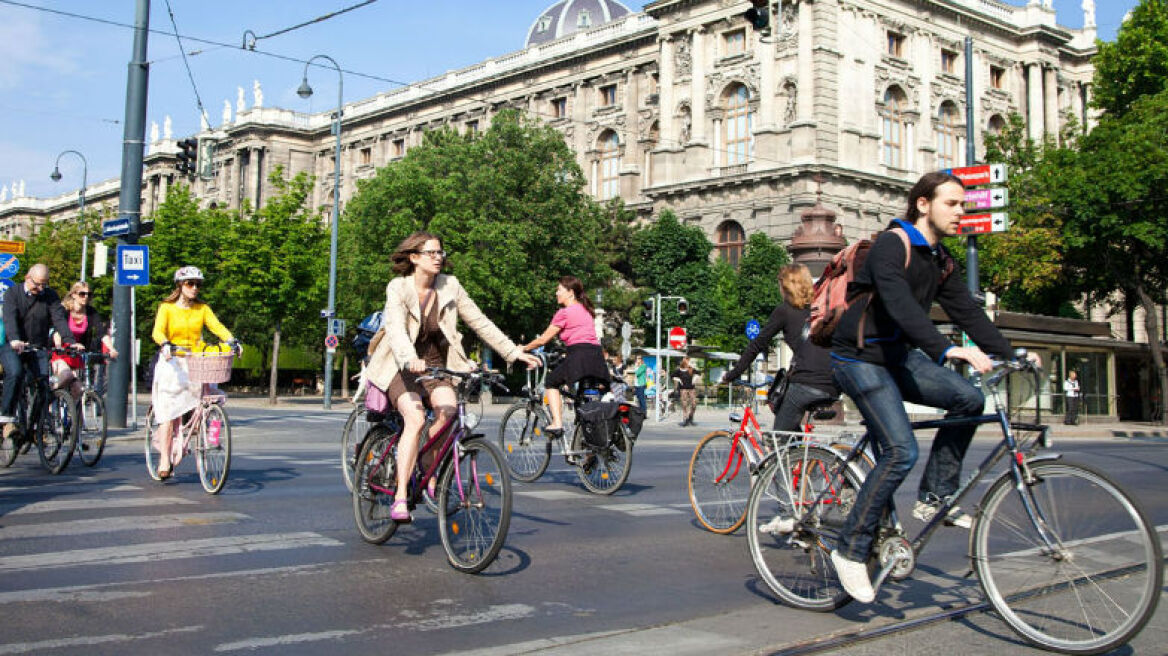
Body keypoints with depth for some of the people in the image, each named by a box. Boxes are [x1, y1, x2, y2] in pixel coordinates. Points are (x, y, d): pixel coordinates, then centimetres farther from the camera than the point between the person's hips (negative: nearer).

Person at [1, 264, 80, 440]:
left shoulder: (50, 296, 4)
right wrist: (14, 340, -38)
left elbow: (60, 319, -8)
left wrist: (71, 342, -25)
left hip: (38, 347, 2)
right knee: (15, 373, -27)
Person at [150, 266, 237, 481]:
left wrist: (232, 341, -24)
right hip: (172, 362, -3)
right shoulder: (167, 308, 1)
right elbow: (158, 331, -13)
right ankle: (165, 460, -3)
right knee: (169, 412, -6)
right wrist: (165, 345, -35)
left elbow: (217, 326, -5)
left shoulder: (202, 308, 9)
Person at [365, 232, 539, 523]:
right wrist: (409, 359, -47)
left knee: (448, 409, -26)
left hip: (436, 365, 3)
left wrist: (514, 352, -2)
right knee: (416, 418, -27)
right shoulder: (398, 287, -11)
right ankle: (400, 496, -23)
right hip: (402, 368, -3)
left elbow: (480, 322, 3)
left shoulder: (450, 286, -1)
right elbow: (396, 328, -28)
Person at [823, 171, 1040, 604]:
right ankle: (851, 550, -9)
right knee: (901, 451, -19)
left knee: (968, 398, -10)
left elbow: (967, 311, 7)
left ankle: (934, 497, 2)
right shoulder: (892, 245, -18)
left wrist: (1007, 354, -4)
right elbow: (900, 305, -33)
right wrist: (946, 350, -44)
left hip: (898, 356, 8)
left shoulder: (939, 260, 10)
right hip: (859, 360, -8)